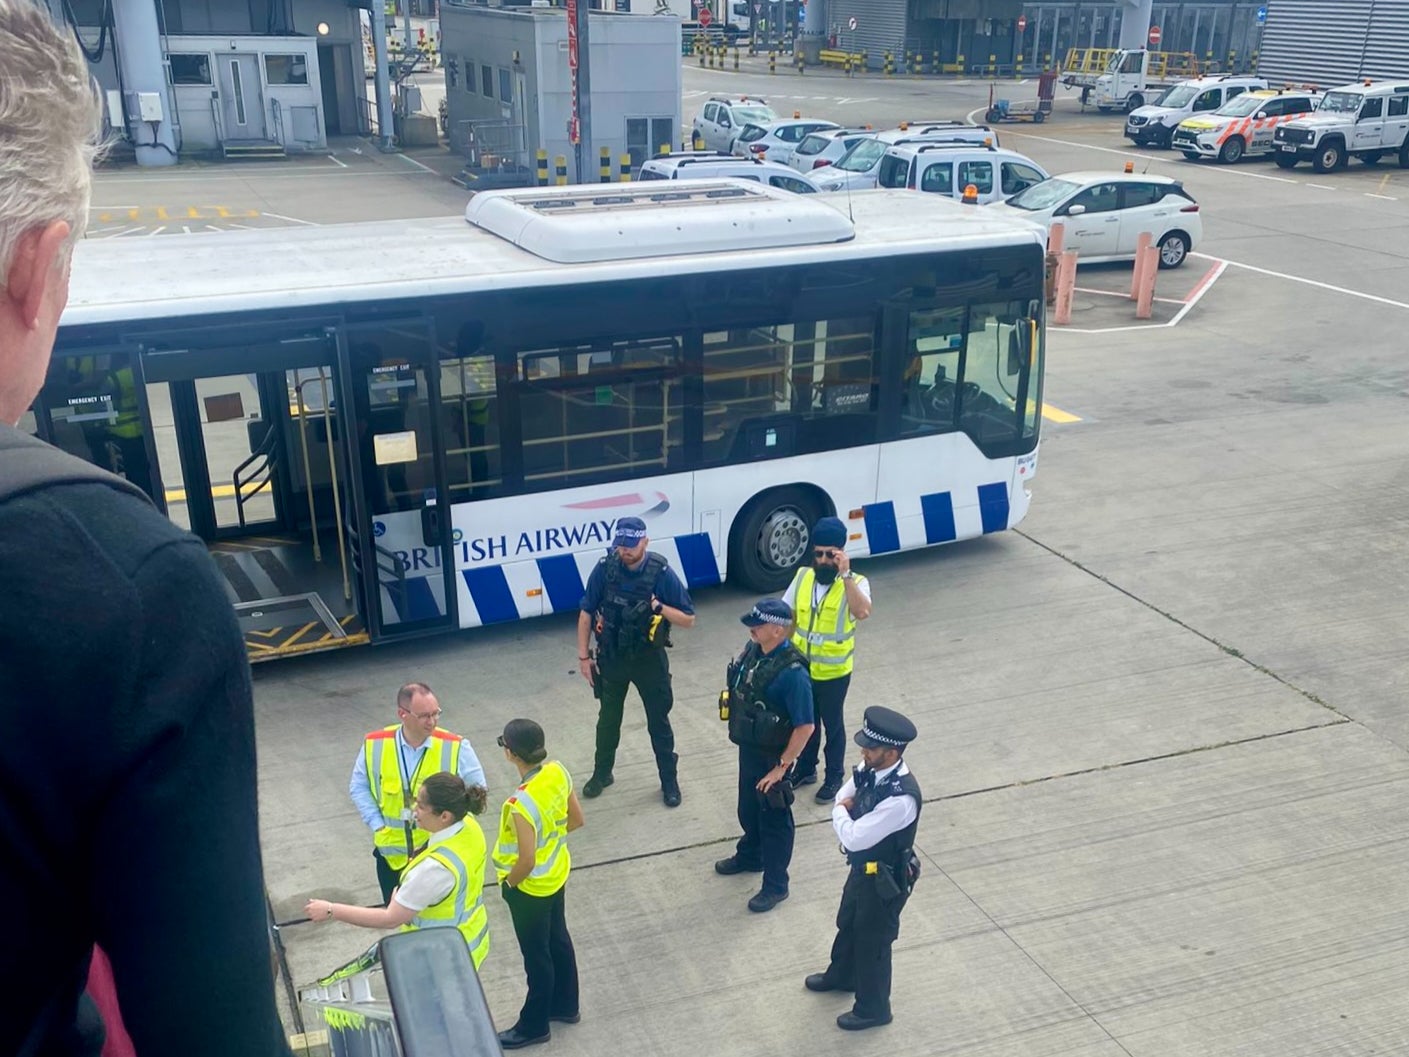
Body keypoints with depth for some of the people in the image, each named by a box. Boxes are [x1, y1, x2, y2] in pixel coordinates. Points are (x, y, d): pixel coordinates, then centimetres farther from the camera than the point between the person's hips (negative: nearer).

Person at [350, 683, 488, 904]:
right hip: (392, 853, 2)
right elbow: (358, 786, 4)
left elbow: (478, 790, -5)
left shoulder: (455, 747, -17)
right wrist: (377, 824, -5)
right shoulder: (374, 745, -10)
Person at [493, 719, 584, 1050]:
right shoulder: (558, 772, -13)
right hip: (557, 874, 8)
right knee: (558, 940, 26)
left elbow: (527, 861, -29)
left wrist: (508, 883, -10)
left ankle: (534, 1026, 33)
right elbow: (576, 820, 0)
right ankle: (565, 1006, 46)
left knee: (536, 955, 12)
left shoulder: (522, 803, -36)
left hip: (531, 887, -8)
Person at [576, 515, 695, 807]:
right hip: (611, 657, 2)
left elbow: (688, 619, -12)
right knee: (608, 717, 19)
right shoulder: (604, 570, -13)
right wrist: (583, 655, -3)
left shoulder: (661, 572, -18)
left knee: (659, 720, 11)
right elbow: (586, 613, -2)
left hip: (649, 659, -2)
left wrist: (658, 607, -27)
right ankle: (602, 772, 38)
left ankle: (669, 780, 27)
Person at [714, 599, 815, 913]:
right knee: (748, 808, 27)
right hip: (748, 747, 8)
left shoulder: (791, 672, -31)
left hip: (771, 756, -8)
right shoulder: (752, 650, -7)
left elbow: (805, 726, -27)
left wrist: (781, 767, -21)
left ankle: (775, 885, 27)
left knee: (774, 819, 10)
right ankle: (750, 856, 52)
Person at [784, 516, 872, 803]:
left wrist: (846, 574, -38)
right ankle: (805, 768, 42)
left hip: (833, 672, -4)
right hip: (801, 667, 4)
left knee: (832, 724, 14)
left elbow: (862, 612, -38)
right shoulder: (803, 576, -5)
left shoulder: (856, 582, -17)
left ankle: (834, 777, 33)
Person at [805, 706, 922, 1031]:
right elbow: (842, 797, 5)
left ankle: (873, 1009, 38)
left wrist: (840, 812, -17)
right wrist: (847, 810, -16)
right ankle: (841, 975, 58)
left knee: (873, 942, 14)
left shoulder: (901, 798, -38)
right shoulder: (870, 769, -12)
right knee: (848, 925, 30)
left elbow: (853, 837, -34)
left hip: (886, 879, -8)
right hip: (862, 867, 8)